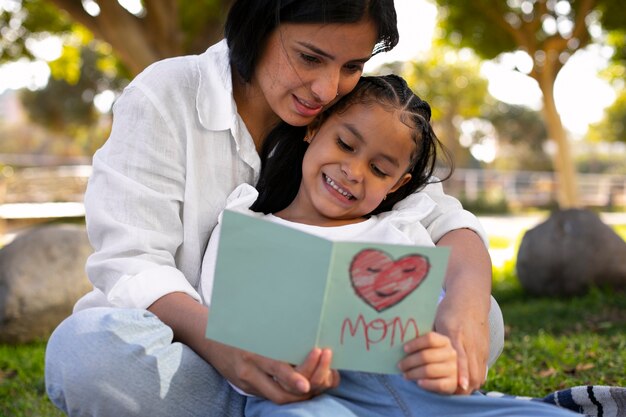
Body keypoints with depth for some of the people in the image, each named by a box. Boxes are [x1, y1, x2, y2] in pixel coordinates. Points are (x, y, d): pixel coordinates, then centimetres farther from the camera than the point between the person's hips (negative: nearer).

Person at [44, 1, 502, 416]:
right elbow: (131, 265, -18)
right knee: (85, 348, -36)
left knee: (479, 317, -14)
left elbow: (442, 220, -4)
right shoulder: (164, 98, -10)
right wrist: (221, 343, -40)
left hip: (303, 361, 2)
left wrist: (467, 302, -29)